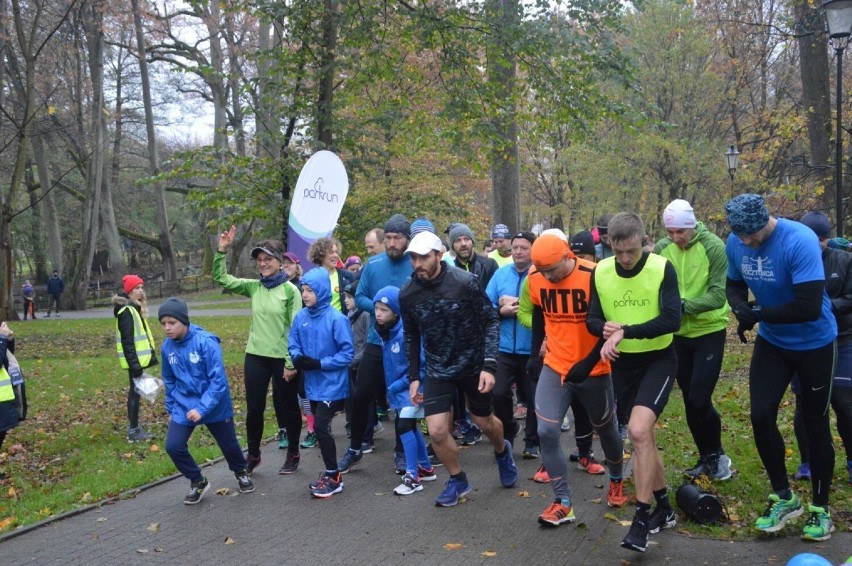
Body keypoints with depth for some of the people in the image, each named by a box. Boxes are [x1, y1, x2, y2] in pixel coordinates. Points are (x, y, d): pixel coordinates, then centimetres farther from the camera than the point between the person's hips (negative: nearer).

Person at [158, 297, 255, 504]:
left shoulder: (206, 342, -23)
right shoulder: (166, 347, -5)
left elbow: (218, 379, -24)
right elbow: (169, 381, 10)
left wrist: (202, 408, -28)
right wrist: (170, 408, 13)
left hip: (215, 405, -4)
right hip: (184, 406, 4)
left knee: (229, 445, 13)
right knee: (173, 446, -11)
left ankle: (241, 472, 46)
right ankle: (198, 482, 14)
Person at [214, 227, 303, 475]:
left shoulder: (290, 290, -9)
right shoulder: (253, 287, 5)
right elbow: (221, 279, 6)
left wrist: (292, 363, -13)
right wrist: (221, 251, -8)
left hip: (283, 358, -4)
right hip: (255, 356, 4)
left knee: (288, 407, 10)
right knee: (254, 408, 10)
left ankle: (293, 454, 27)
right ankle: (253, 455, 27)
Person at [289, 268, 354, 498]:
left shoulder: (336, 318, -17)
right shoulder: (300, 317, 0)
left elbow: (348, 353, -15)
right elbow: (293, 345, 9)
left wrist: (320, 364, -20)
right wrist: (298, 358, -12)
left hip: (332, 384, -6)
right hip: (313, 384, 6)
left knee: (321, 427, -9)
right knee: (320, 428, 13)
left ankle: (333, 478, 7)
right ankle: (331, 474, 27)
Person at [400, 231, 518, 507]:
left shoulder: (465, 282, -20)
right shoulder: (407, 294, -10)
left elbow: (491, 322, -13)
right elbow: (411, 336, 5)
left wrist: (489, 366, -20)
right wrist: (413, 377, 4)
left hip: (473, 364, -2)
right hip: (438, 369, 2)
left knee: (485, 422, 15)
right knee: (437, 431, -9)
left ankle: (502, 451, 51)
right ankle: (458, 480, 19)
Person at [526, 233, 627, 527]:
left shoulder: (595, 277, -21)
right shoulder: (535, 280, -6)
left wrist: (588, 362, -20)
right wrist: (534, 352, 14)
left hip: (593, 369, -3)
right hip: (554, 368, 3)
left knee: (605, 429, 16)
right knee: (546, 431, -10)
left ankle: (616, 481, 44)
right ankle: (563, 503, 0)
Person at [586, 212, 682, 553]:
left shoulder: (662, 268, -15)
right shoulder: (600, 272, -3)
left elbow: (672, 320, -23)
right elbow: (592, 319, 1)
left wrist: (625, 331, -29)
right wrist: (606, 329, -23)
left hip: (658, 360, -4)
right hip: (622, 364, 5)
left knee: (639, 431, -21)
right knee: (643, 437, 13)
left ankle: (641, 517, -7)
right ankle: (664, 508, 32)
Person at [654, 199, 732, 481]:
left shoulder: (713, 247, -16)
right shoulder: (661, 249, -5)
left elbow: (718, 296, -22)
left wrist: (685, 305, -34)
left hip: (709, 332, -4)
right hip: (678, 334, 4)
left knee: (700, 400, -8)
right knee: (689, 401, 11)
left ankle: (718, 454, 16)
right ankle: (705, 457, 28)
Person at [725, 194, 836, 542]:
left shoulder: (799, 241, -31)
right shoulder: (735, 243, -11)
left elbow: (809, 307, -35)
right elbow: (734, 285, 6)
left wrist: (759, 314, -24)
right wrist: (740, 307, -17)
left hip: (814, 344, -5)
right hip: (771, 342, 5)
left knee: (814, 424, 6)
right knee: (761, 415, -1)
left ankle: (820, 506, 23)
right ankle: (783, 497, 19)